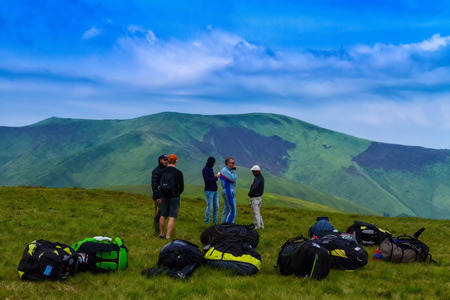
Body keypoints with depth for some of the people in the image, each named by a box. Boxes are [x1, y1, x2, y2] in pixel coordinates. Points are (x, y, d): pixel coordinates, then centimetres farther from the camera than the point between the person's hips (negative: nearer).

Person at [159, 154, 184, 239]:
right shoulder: (178, 173, -10)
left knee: (163, 216, 15)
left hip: (164, 196, 4)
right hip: (174, 197, -4)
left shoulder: (163, 172, 0)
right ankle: (168, 236, -6)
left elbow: (160, 185, 7)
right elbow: (182, 187, -3)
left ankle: (161, 233, 24)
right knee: (172, 217, -2)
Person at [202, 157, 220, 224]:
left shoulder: (210, 168, 15)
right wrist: (216, 177, -11)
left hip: (214, 190, 9)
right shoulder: (205, 169, -12)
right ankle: (207, 222, 6)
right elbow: (208, 180, -19)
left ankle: (215, 221, 16)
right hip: (209, 191, -9)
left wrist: (216, 177, 4)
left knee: (216, 207, 9)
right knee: (209, 207, -4)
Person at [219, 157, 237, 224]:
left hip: (228, 192, 11)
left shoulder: (227, 170, 17)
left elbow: (234, 178, 15)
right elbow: (233, 179, -21)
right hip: (229, 193, -11)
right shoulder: (224, 171, -15)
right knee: (232, 210, -11)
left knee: (226, 210, 12)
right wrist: (234, 171, -11)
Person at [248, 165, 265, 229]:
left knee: (256, 213, -5)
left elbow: (254, 188, -34)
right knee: (258, 212, 18)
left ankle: (257, 226, -4)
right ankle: (261, 225, 22)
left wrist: (250, 194, -18)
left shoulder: (257, 179, -21)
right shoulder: (261, 177, 8)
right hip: (259, 197, 10)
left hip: (254, 198, -10)